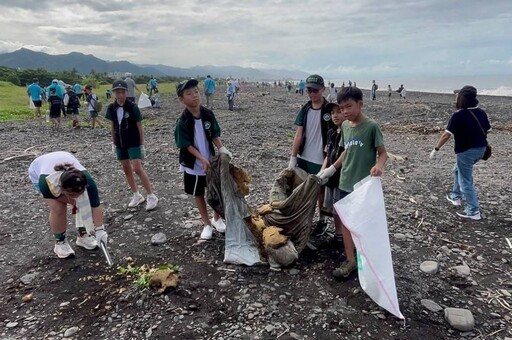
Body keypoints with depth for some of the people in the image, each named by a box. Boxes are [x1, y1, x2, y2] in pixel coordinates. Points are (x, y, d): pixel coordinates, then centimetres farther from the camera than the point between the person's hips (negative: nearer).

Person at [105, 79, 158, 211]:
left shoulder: (132, 107, -12)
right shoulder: (111, 108, 1)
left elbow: (139, 127, -8)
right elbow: (113, 126, 12)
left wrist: (142, 145, -8)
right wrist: (113, 143, 13)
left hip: (134, 143, -6)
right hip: (120, 144, 6)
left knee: (137, 169, -12)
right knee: (126, 170, 11)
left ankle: (151, 196, -1)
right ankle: (137, 195, 25)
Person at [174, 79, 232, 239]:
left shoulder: (208, 114, -8)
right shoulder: (183, 121, -18)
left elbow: (215, 135, -1)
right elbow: (187, 145, -16)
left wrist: (222, 148, -17)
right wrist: (202, 159, -25)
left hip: (211, 161, 3)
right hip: (194, 164, -3)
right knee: (198, 194, 11)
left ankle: (217, 218, 37)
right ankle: (207, 224, 29)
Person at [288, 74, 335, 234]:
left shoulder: (330, 110, -10)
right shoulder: (304, 109, 3)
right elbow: (299, 135, 2)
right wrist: (293, 158, -2)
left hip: (321, 159, -4)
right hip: (303, 157, 5)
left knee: (320, 189, 10)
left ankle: (322, 220, 28)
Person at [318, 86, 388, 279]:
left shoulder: (371, 126, -14)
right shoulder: (345, 126, 5)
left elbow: (383, 152, -10)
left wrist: (378, 166, -31)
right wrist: (331, 169, 17)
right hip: (345, 183, 6)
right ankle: (350, 260, 18)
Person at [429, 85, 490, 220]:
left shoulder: (458, 115, -18)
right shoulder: (481, 113, 4)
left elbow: (446, 135, -20)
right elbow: (487, 131, 11)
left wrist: (436, 149, -13)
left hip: (466, 151, -8)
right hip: (481, 149, 8)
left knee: (466, 180, 2)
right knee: (458, 171, 28)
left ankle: (473, 211, 5)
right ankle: (456, 196, 38)